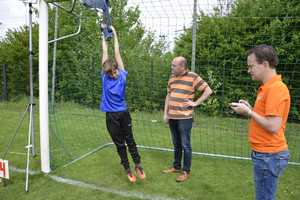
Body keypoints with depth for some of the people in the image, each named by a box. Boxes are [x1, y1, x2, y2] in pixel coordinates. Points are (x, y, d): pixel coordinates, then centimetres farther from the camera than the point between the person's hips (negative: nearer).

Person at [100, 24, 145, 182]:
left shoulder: (122, 75, -2)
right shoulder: (105, 76, -2)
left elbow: (117, 53, 5)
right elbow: (105, 53, 5)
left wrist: (114, 33, 13)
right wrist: (104, 34, 14)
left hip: (124, 113, 0)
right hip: (111, 116, 0)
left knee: (130, 140, 11)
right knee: (119, 143, 10)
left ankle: (138, 165, 25)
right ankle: (127, 169, 23)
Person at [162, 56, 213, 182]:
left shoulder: (193, 77, -8)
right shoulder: (172, 77, 12)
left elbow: (208, 91, -6)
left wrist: (195, 103, -10)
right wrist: (165, 113, 15)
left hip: (185, 118, -6)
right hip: (172, 117, 6)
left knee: (185, 145, 2)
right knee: (176, 144, 18)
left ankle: (186, 171, 16)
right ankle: (176, 167, 32)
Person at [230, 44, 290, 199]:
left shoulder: (276, 88, -19)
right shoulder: (267, 87, 13)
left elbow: (273, 126, -24)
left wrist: (248, 112, -14)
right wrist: (250, 108, 5)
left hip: (269, 156, -10)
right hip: (264, 153, 10)